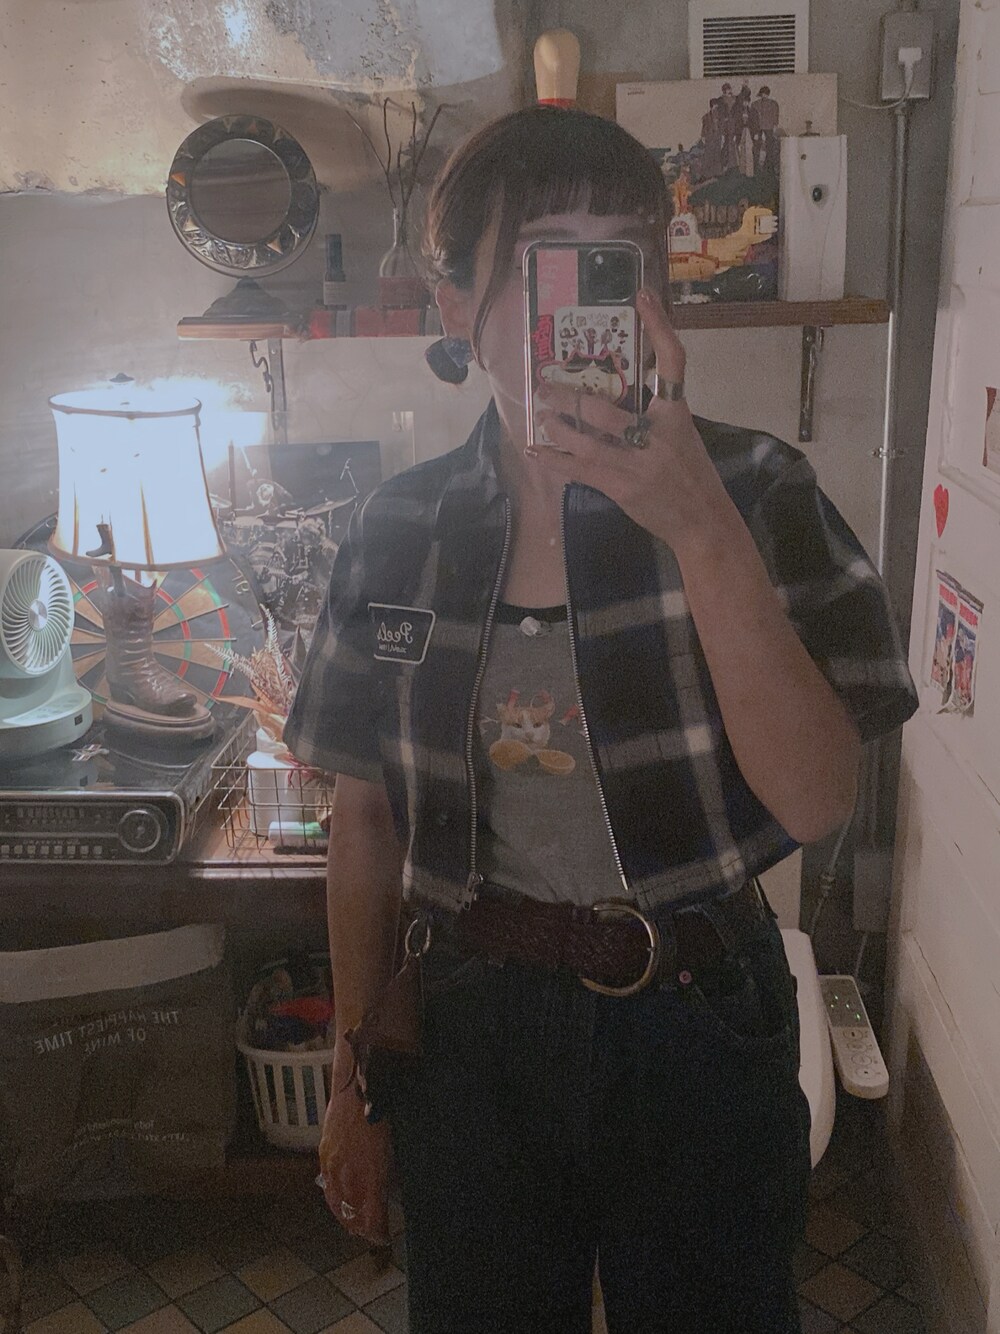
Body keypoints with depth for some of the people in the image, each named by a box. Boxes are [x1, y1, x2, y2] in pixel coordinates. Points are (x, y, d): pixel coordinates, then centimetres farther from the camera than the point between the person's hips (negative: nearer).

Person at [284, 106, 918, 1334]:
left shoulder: (752, 490, -11)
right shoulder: (400, 529, -4)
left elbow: (813, 802, -19)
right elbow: (366, 819, 2)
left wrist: (699, 527, -29)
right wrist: (355, 1080, 8)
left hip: (695, 1029, -1)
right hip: (471, 1030, 2)